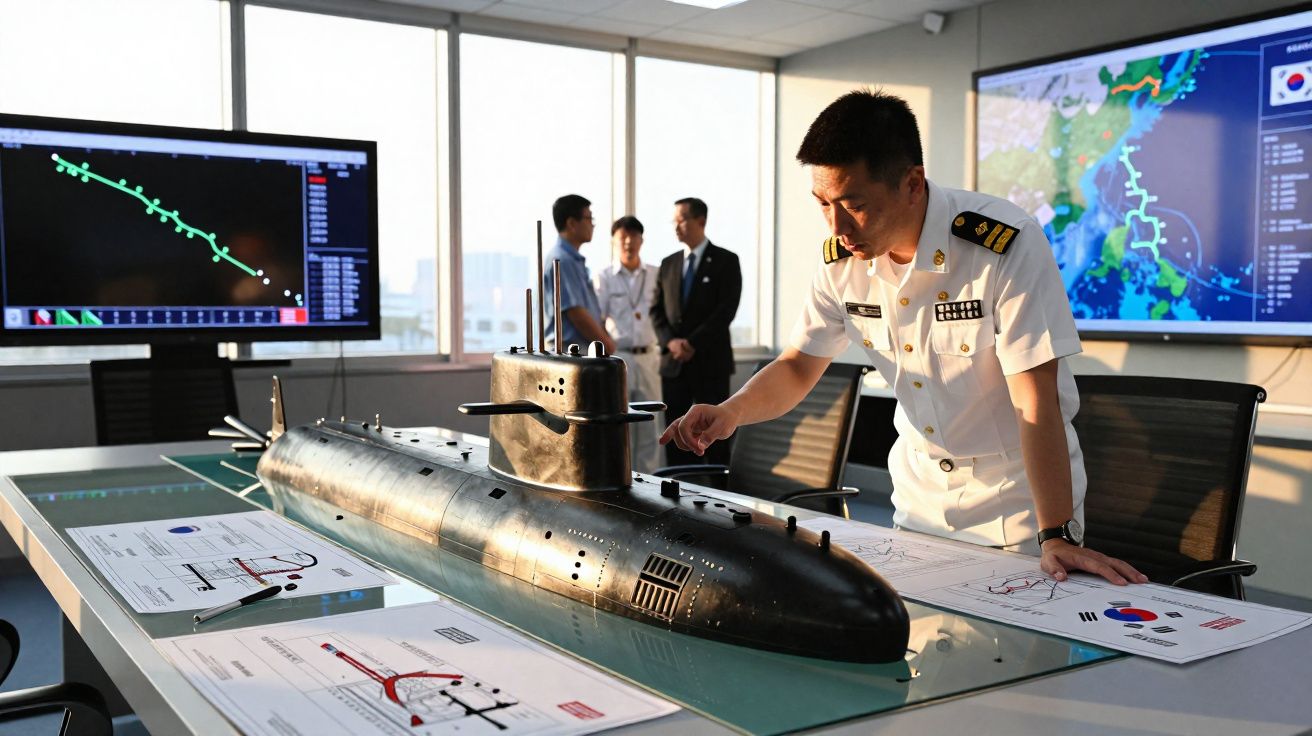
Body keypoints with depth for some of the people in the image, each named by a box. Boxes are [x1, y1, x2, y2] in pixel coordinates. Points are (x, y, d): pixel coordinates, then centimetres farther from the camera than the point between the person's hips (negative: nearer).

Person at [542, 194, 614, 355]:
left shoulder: (575, 259, 16)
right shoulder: (561, 261, -14)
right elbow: (575, 312, -18)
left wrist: (605, 339, 9)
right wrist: (606, 343, -9)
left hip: (587, 350, 9)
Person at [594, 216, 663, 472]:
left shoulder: (656, 275, 6)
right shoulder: (604, 278, 0)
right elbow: (596, 322, -1)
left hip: (648, 357, 3)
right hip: (617, 357, -2)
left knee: (648, 429, 7)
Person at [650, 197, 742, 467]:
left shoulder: (726, 261, -1)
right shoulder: (668, 263, 14)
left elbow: (726, 310, -10)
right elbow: (657, 310, 10)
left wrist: (692, 343, -15)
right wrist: (671, 341, -8)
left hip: (710, 362, -4)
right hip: (674, 363, 5)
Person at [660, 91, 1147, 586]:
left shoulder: (1008, 247, -25)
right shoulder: (842, 259, -9)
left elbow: (1036, 404, -25)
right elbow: (798, 367, 1)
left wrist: (1057, 538, -28)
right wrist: (733, 411, -19)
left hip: (1018, 496, -4)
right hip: (919, 494, 5)